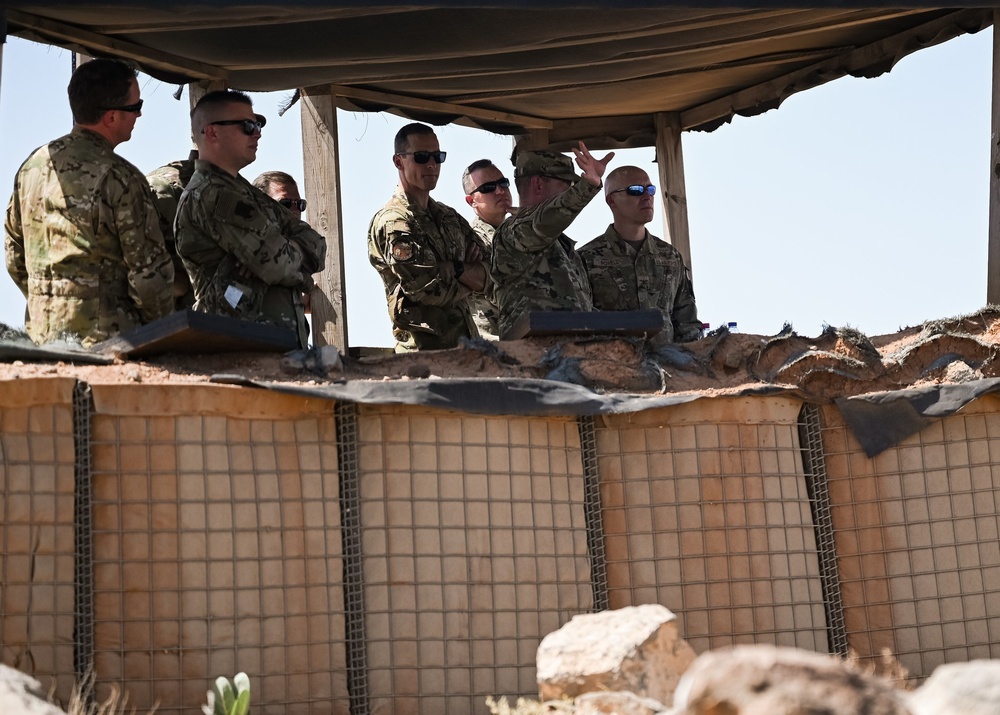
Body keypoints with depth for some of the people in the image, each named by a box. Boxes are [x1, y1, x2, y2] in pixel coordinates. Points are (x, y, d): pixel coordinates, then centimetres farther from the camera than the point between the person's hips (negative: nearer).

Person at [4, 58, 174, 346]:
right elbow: (149, 271, -13)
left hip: (41, 333, 7)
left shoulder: (32, 166, 7)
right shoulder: (121, 179, -15)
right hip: (105, 339, -7)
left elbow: (14, 258, 14)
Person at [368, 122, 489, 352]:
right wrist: (470, 279, 0)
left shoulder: (450, 217, 17)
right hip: (425, 349, -7)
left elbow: (486, 274, 11)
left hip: (466, 343, 7)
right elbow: (431, 290, -17)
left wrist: (456, 269, -10)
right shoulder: (392, 222, -9)